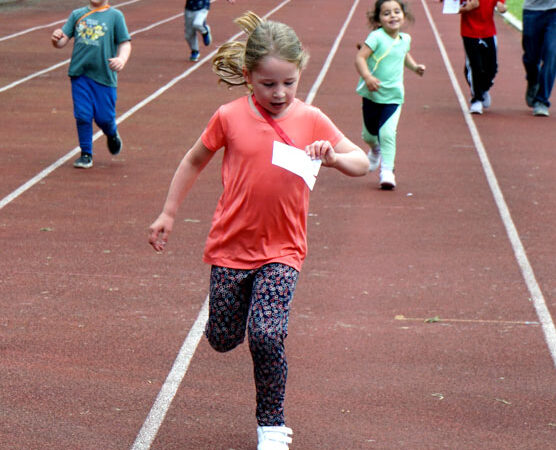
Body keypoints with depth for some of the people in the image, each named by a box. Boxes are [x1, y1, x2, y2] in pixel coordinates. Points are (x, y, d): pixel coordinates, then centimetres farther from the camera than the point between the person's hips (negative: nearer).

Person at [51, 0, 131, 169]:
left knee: (104, 117, 0)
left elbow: (125, 43, 0)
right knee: (82, 116, -3)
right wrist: (56, 39, -16)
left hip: (104, 76, -2)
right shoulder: (77, 14, 11)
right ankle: (86, 154, 11)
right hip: (80, 74, 2)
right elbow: (62, 41, 8)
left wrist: (122, 59, -21)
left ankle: (112, 134, 34)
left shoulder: (115, 16, 5)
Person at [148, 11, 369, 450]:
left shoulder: (311, 120, -4)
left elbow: (362, 162, 1)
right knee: (223, 339, 11)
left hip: (282, 250, -1)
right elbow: (194, 161, 9)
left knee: (267, 338, -16)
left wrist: (334, 158, -21)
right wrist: (168, 213, 11)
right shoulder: (229, 118, -6)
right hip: (231, 246, 1)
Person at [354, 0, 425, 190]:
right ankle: (375, 149, 49)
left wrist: (414, 66, 12)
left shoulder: (405, 39, 4)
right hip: (372, 94, -2)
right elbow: (360, 58, -20)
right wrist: (367, 77, -33)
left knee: (387, 132, -15)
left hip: (393, 96, 2)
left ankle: (387, 170, -8)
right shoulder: (377, 37, -14)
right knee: (369, 133, 13)